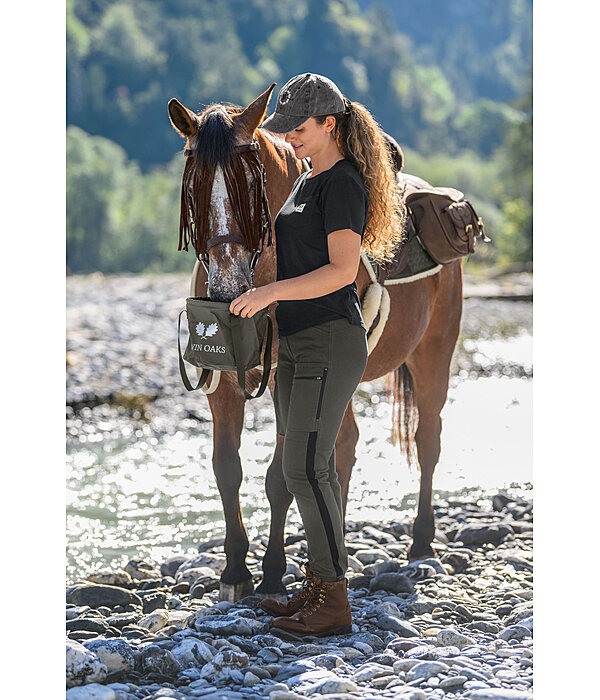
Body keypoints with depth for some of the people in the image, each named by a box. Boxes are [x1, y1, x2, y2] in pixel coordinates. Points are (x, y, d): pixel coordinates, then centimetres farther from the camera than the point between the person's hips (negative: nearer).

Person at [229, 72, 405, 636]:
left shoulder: (344, 184, -12)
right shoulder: (306, 184, 17)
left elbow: (342, 269, -22)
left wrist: (270, 292, -26)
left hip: (331, 344, -9)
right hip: (295, 344, 9)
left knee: (305, 470, -10)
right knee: (311, 467, 11)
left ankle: (334, 605, -6)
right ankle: (318, 586, 17)